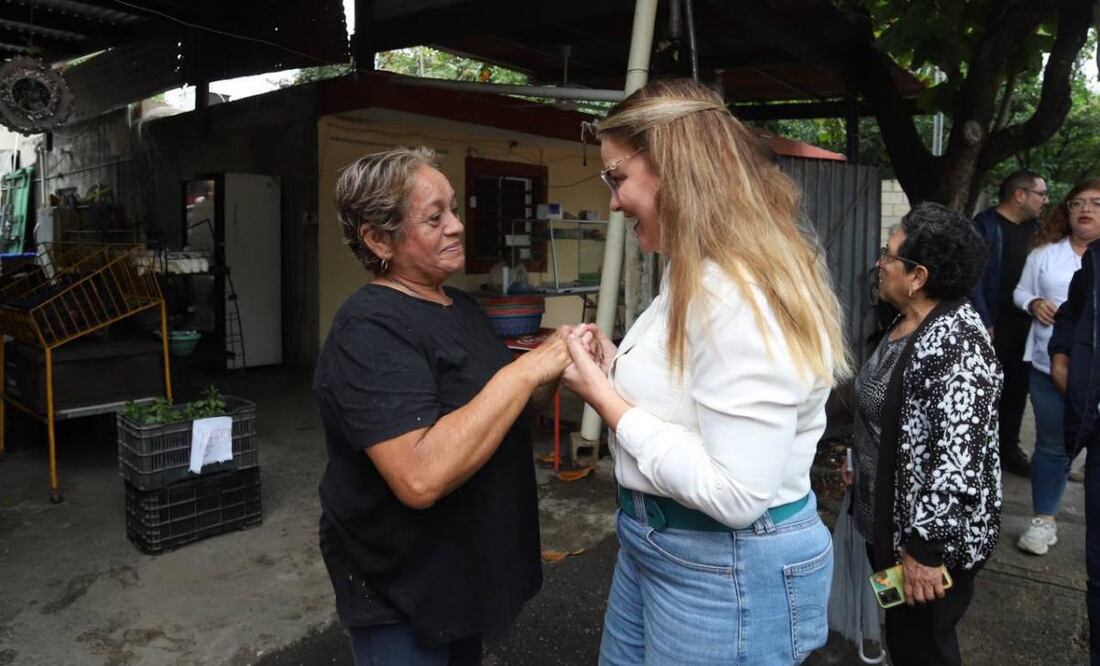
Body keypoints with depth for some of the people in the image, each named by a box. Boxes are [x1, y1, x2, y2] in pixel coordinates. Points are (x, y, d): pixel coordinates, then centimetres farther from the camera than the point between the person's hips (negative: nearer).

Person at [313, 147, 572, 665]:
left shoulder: (460, 307, 5)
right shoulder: (369, 330, -24)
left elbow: (497, 405, 13)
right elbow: (421, 476, -35)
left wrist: (552, 368, -7)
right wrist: (524, 371, -30)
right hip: (402, 595, -8)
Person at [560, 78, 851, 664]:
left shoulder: (741, 296, -27)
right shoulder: (695, 275, 5)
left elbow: (738, 495, -29)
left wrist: (604, 399, -23)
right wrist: (617, 366, -1)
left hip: (729, 574, -9)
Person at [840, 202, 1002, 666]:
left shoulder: (955, 342, -26)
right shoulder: (907, 323, 4)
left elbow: (958, 457, -29)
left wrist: (925, 547, -26)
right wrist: (859, 462, 22)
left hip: (932, 536, -8)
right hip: (886, 519, 9)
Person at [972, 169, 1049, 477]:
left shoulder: (1034, 227, 12)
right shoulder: (985, 226, -10)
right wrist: (983, 322, -19)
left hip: (1025, 324, 7)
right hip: (993, 325, -7)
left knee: (1017, 389, 13)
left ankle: (1009, 449, 26)